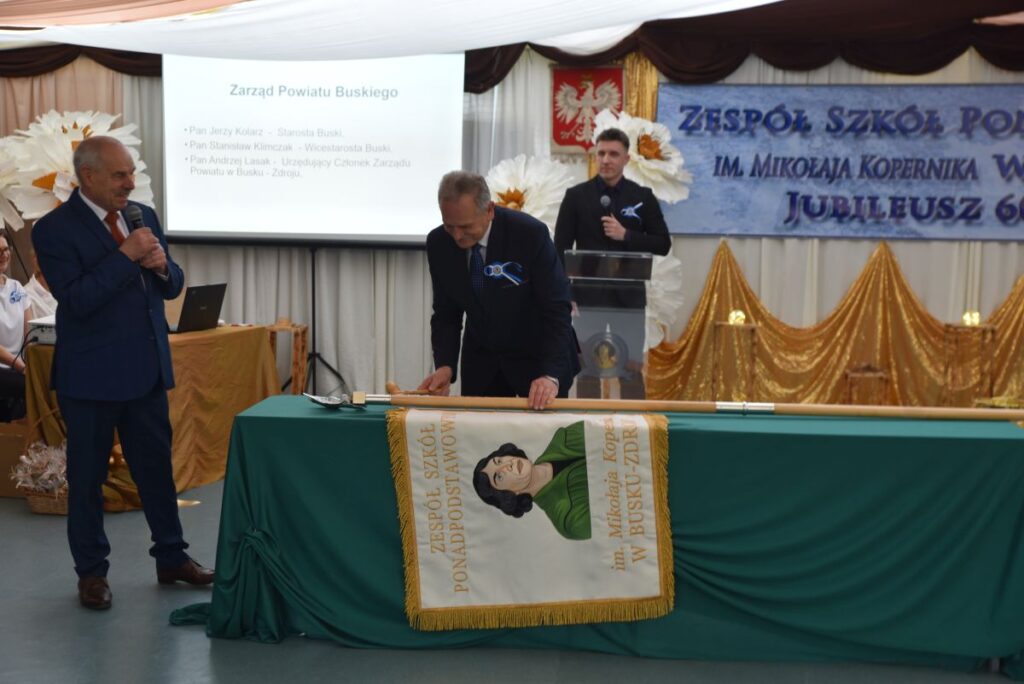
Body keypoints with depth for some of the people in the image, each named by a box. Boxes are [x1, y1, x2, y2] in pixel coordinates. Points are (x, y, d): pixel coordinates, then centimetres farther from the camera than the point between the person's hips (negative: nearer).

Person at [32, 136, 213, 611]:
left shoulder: (143, 216, 7)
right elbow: (76, 299, -21)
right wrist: (126, 255, -23)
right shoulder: (54, 229, -11)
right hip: (91, 375, -5)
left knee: (156, 465, 13)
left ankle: (171, 558, 26)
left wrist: (162, 266, -11)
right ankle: (91, 572, 20)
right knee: (87, 476, 7)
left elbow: (172, 287, 12)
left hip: (147, 370, 5)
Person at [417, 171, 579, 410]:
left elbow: (556, 309, -24)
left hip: (537, 357, -3)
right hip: (481, 361, 3)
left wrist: (551, 375, -35)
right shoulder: (438, 243, -11)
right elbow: (446, 314, -3)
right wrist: (445, 365, -19)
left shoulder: (531, 234, -24)